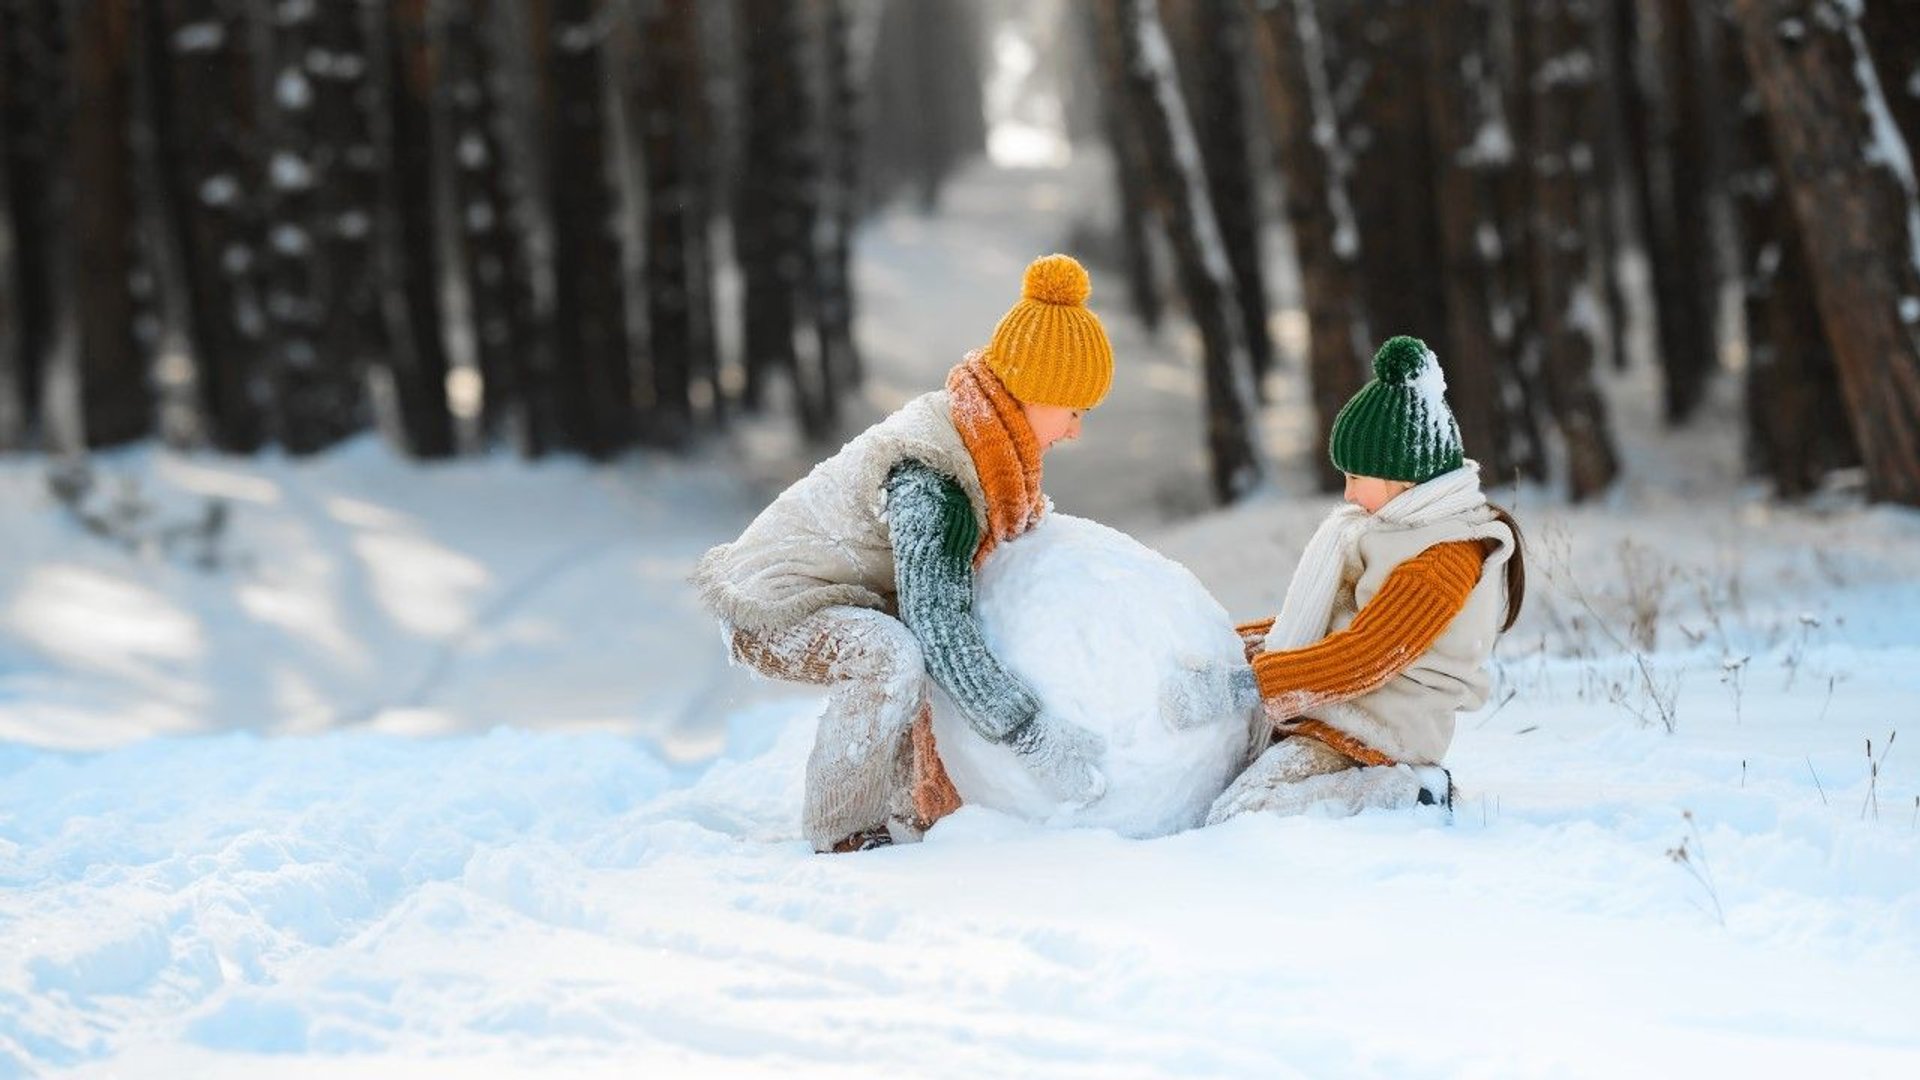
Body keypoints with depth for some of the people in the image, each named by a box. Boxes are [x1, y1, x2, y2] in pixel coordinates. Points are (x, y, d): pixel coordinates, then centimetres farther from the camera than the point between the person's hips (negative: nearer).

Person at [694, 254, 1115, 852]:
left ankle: (922, 812, 20)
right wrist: (1036, 739, -34)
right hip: (771, 608, -10)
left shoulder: (966, 425, -4)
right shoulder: (929, 485, -32)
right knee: (891, 657, -37)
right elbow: (943, 634, -35)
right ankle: (841, 832, -18)